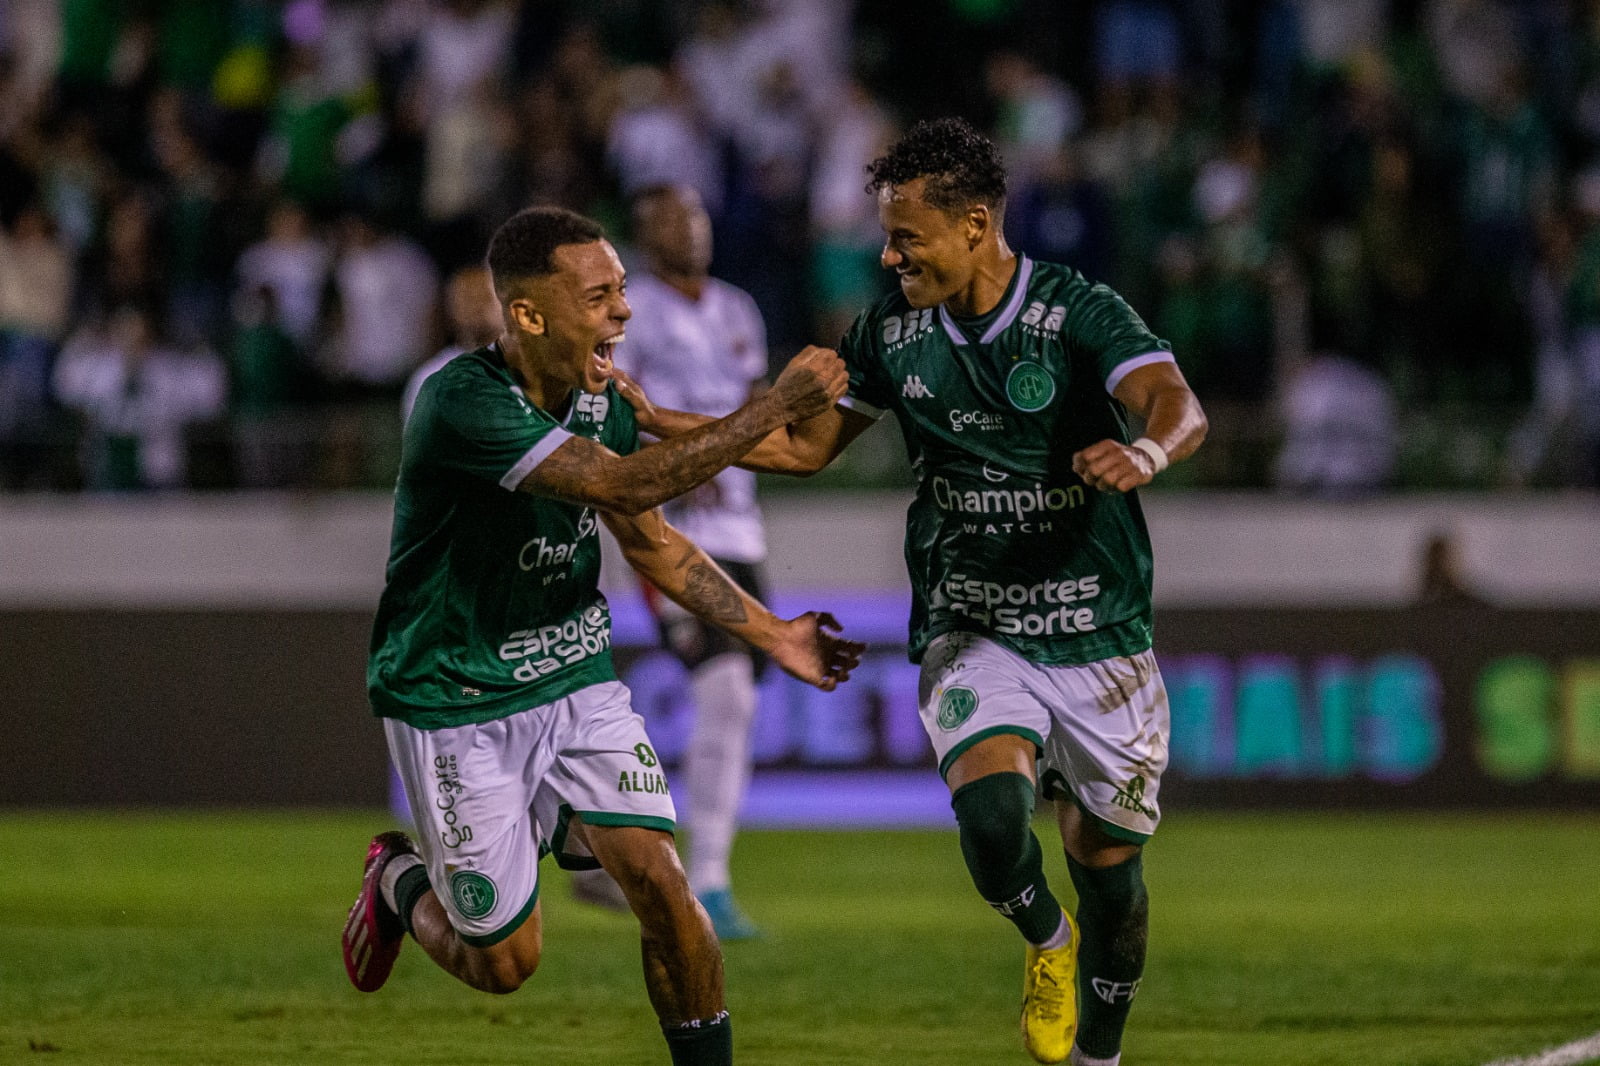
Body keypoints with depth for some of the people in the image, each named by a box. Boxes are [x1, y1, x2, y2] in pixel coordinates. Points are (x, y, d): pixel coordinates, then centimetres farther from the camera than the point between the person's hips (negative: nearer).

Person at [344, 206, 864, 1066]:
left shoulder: (599, 401, -3)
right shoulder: (462, 402, -28)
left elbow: (648, 539, 14)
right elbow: (630, 482, -35)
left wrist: (769, 633, 9)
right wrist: (776, 405, -31)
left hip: (574, 678, 6)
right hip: (456, 700, -6)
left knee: (660, 883, -12)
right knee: (504, 959, 1)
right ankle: (401, 880, 33)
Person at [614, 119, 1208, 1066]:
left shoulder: (1080, 313, -14)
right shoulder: (892, 330, 0)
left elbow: (1180, 408, -29)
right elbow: (805, 444, 13)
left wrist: (1147, 451, -53)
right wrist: (661, 422, 4)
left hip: (1099, 633, -2)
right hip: (971, 628, 2)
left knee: (1109, 865, 6)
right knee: (993, 813, -26)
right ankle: (1045, 942, 8)